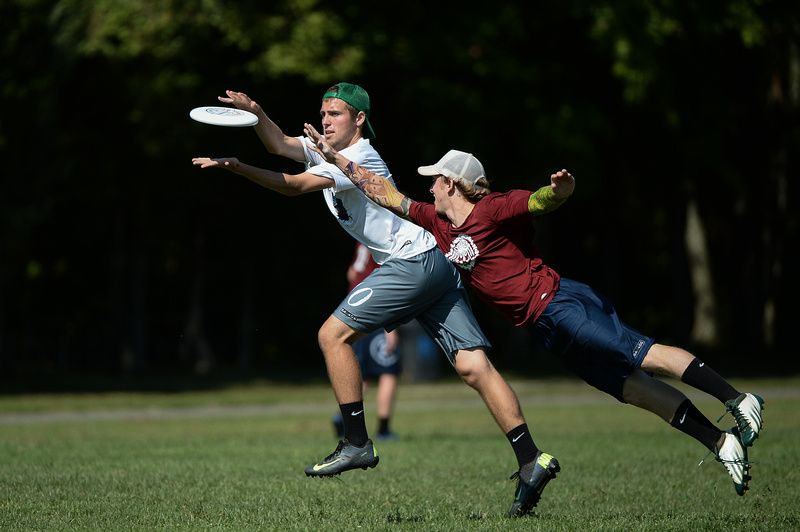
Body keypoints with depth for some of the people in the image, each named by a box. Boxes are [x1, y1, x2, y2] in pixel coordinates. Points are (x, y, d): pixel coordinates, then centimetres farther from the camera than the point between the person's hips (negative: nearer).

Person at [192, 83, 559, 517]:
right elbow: (281, 145, 13)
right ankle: (531, 460, -11)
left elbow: (293, 186, -22)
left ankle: (356, 443, -4)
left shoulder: (358, 157, -12)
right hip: (434, 267, 10)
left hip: (412, 264, -10)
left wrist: (235, 166, -28)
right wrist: (255, 113, -5)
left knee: (333, 334, -5)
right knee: (473, 366, -2)